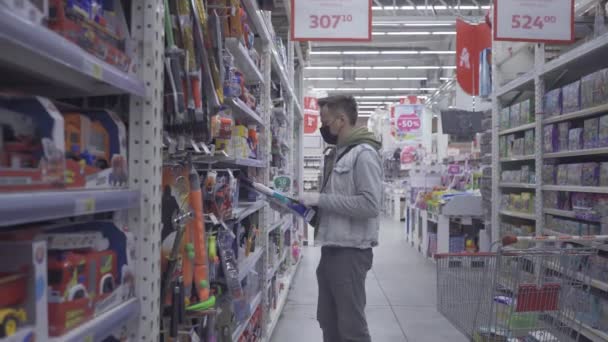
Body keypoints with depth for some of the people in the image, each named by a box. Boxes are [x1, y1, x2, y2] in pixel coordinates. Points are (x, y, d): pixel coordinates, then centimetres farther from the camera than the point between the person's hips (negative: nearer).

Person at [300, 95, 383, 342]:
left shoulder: (363, 154, -14)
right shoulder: (335, 154, 14)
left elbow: (370, 205, -23)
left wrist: (320, 199, -20)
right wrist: (313, 205, 4)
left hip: (351, 252, -9)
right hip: (331, 249, 9)